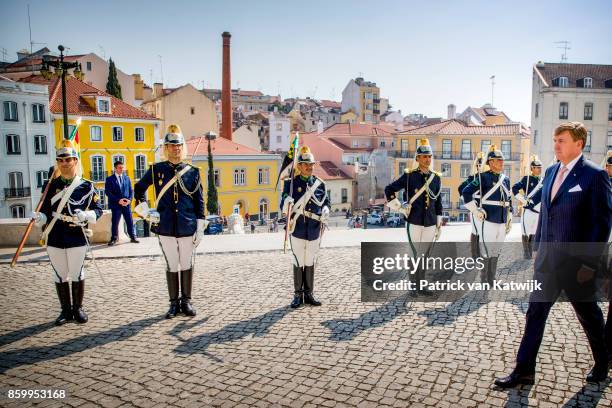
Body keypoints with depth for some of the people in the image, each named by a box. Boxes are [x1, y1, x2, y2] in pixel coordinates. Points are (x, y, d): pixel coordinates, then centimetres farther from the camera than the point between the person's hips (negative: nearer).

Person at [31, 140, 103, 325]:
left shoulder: (86, 186, -1)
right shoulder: (51, 185, 5)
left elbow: (98, 209, -1)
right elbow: (45, 210, 7)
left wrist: (86, 216, -21)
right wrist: (39, 217, -14)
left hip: (77, 238, -2)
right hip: (55, 239, 2)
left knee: (77, 274, 8)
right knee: (60, 276, 10)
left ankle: (78, 309, 24)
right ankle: (66, 310, 24)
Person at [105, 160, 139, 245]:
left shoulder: (127, 178, 12)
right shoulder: (110, 179, 1)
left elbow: (131, 190, 11)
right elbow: (108, 192, -7)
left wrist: (129, 199, -7)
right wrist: (118, 200, -16)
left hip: (126, 203, 3)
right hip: (116, 204, -3)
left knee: (130, 221, 5)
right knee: (115, 222, 2)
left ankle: (133, 237, 14)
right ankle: (114, 239, 13)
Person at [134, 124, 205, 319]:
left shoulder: (192, 172, 2)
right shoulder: (156, 169, 3)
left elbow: (199, 201, 3)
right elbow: (139, 188, 16)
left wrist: (200, 227, -1)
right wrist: (145, 208, 2)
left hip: (188, 227, 0)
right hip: (165, 227, 0)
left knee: (187, 265, 9)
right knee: (172, 266, 9)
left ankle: (186, 301, 23)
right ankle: (174, 303, 22)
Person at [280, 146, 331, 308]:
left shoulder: (320, 184, 5)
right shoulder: (291, 183, -3)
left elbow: (326, 202, 13)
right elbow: (284, 209, -3)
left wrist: (325, 210, -10)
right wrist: (286, 203, -27)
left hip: (314, 230, 3)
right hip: (297, 230, -3)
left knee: (310, 263, 11)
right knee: (298, 263, 4)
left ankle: (308, 294, 22)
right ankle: (298, 295, 16)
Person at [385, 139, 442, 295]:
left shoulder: (436, 178, 8)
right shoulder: (409, 176, -3)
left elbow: (438, 203, 12)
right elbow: (389, 190, 0)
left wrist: (438, 225, 11)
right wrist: (399, 208, -4)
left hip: (430, 223, 3)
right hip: (414, 222, -3)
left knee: (424, 256, 9)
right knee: (417, 255, 1)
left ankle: (421, 286, 20)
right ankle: (417, 287, 13)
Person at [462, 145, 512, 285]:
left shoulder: (505, 179, 12)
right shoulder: (483, 177, -8)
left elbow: (509, 200, 19)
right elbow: (466, 193, -13)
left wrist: (509, 219, 15)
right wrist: (476, 211, -14)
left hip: (502, 222, 7)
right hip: (487, 221, -7)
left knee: (496, 253, 13)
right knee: (486, 253, 0)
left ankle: (492, 281, 24)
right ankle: (484, 281, 12)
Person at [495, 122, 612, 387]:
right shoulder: (551, 172, 8)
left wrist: (590, 263, -15)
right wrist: (538, 247, 13)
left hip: (576, 263, -6)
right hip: (547, 259, 6)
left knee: (589, 315, 15)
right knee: (535, 313, 6)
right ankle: (524, 370, 15)